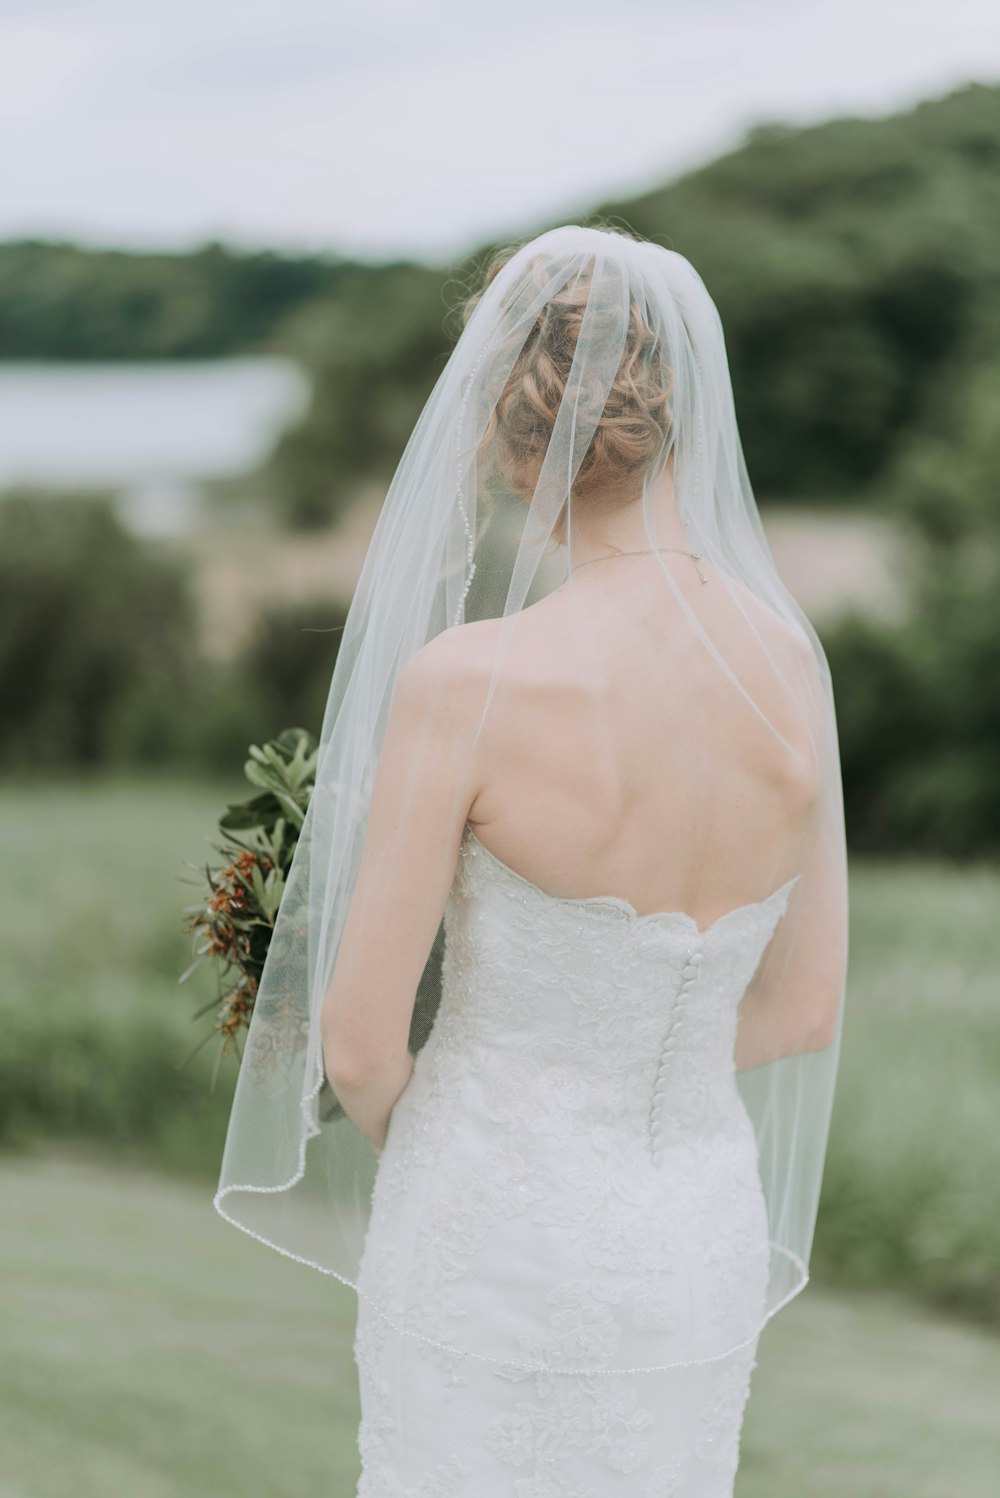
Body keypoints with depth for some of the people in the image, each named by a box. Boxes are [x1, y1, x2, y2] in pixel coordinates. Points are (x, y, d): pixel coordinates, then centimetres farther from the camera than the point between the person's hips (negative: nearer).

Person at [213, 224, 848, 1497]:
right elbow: (804, 1008, 3)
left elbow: (358, 1038, -17)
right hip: (696, 1254, 5)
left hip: (492, 1261, -5)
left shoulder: (463, 682, -23)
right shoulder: (791, 665, -7)